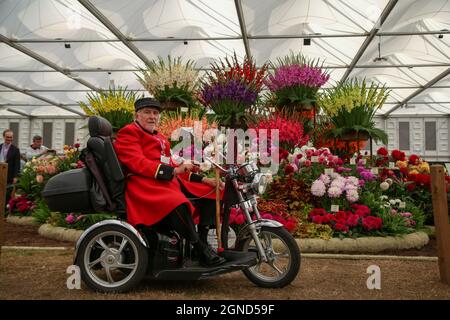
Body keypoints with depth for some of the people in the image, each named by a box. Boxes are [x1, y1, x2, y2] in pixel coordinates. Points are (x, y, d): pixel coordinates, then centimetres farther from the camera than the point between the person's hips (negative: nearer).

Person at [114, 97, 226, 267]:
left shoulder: (159, 137, 29)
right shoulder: (128, 133, 1)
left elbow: (170, 165, 25)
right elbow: (139, 164, -15)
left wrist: (202, 179, 14)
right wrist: (173, 171, -24)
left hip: (170, 182, 9)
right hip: (145, 184, -9)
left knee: (211, 192, 5)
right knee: (178, 204, -38)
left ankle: (202, 240, 2)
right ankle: (201, 251, -24)